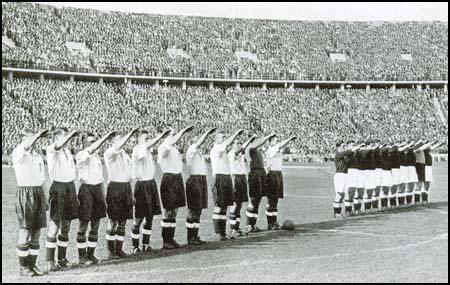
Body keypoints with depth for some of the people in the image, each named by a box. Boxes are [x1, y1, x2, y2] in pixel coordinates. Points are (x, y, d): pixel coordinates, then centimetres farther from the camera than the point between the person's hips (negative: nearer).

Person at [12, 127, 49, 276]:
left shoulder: (37, 156, 15)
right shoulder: (18, 154, -4)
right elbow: (25, 147, -30)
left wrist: (44, 200, 17)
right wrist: (40, 134, -32)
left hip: (38, 192, 6)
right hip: (25, 193, -6)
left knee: (36, 231, 6)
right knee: (25, 231, -4)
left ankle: (32, 264, 14)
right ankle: (23, 267, 4)